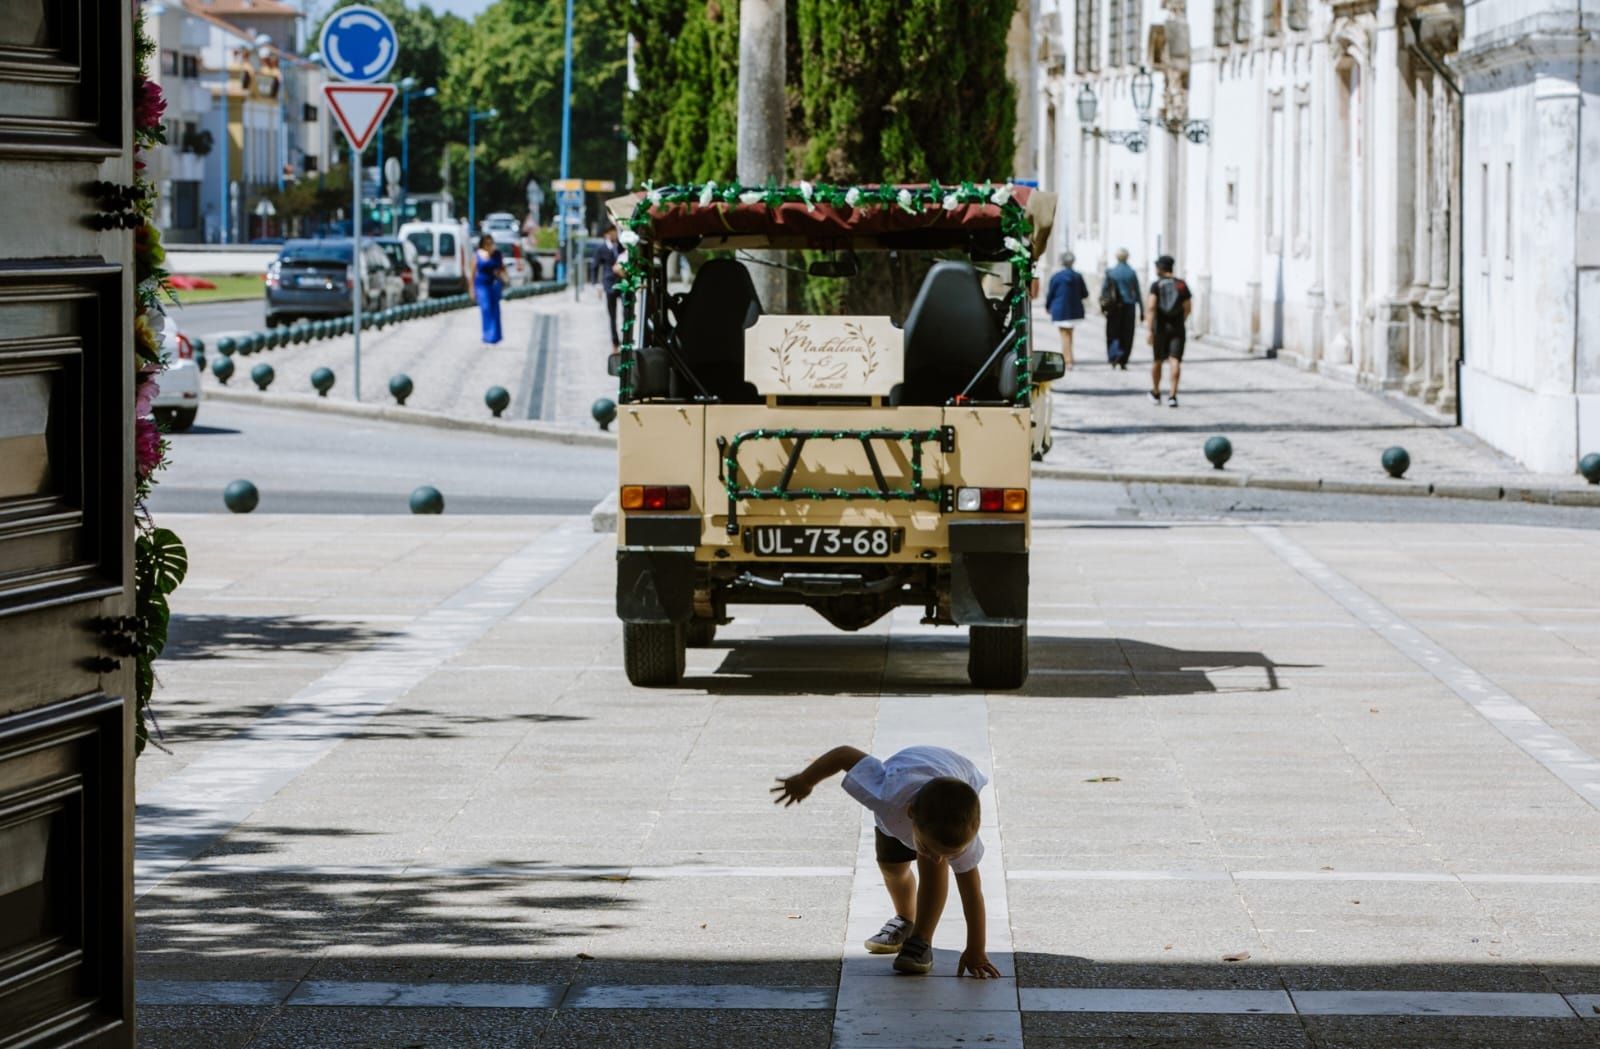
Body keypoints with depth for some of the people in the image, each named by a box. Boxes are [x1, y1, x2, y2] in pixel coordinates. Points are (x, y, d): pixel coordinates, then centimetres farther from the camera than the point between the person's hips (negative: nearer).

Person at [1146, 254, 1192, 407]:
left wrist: (1150, 329, -17)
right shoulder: (1182, 285, 3)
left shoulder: (1156, 285, -4)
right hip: (1177, 328, 1)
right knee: (1175, 361, -7)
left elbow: (1151, 307, -14)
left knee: (1158, 361, 15)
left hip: (1161, 327, -1)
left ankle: (1156, 393, 32)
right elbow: (1188, 307, 4)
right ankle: (1173, 396, -19)